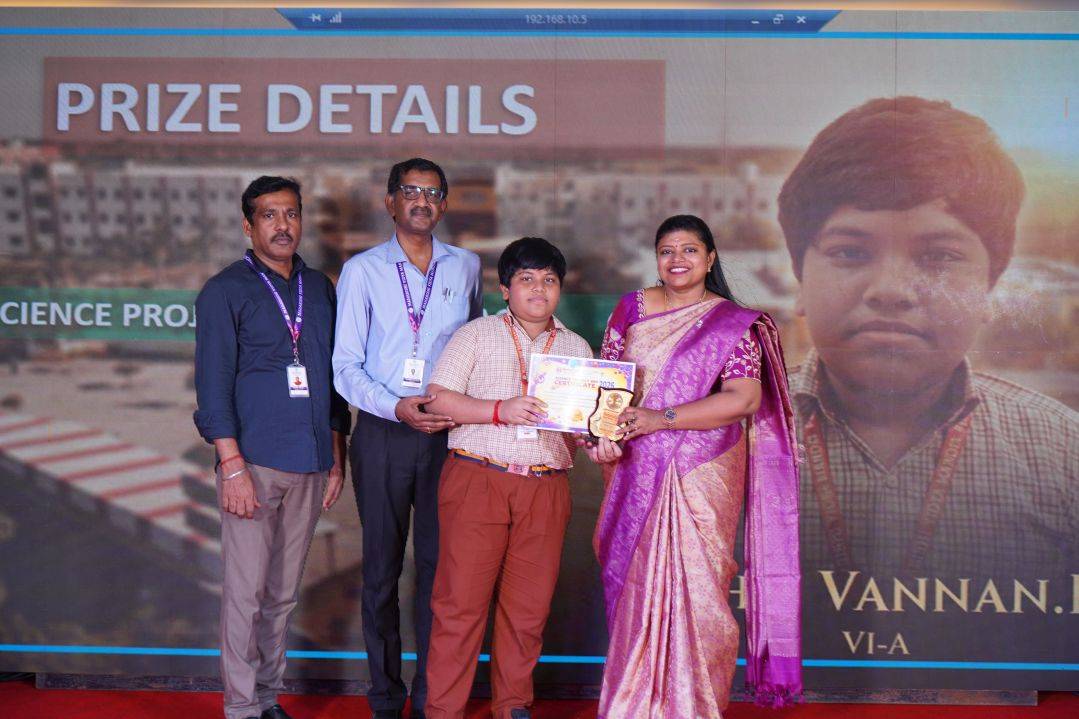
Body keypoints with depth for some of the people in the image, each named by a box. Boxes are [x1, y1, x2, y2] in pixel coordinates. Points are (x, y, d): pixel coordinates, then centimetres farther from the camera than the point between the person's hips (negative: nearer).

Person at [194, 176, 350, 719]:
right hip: (254, 460, -4)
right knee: (247, 589, -2)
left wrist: (336, 455, 14)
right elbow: (213, 383, -6)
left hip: (310, 463, 5)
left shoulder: (320, 288, 14)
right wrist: (233, 464, -14)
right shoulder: (226, 291, -1)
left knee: (284, 591, 11)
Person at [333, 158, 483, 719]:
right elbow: (345, 367, -2)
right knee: (383, 568, 6)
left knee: (440, 565, 2)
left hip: (449, 436, 1)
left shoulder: (465, 267, 9)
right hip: (383, 436, -1)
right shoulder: (363, 270, 2)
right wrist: (398, 407, -15)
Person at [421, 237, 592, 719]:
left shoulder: (577, 348, 15)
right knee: (461, 600, -2)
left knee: (529, 606, 7)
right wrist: (501, 410, -15)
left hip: (546, 490, 3)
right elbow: (438, 400, -3)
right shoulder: (477, 335, 6)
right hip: (476, 481, -3)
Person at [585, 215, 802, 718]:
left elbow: (745, 397, -12)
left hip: (701, 477, -3)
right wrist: (600, 431, -12)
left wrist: (662, 419, -20)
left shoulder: (734, 324, 0)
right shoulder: (631, 309, 10)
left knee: (693, 585, -3)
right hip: (637, 474, 3)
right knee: (635, 586, 6)